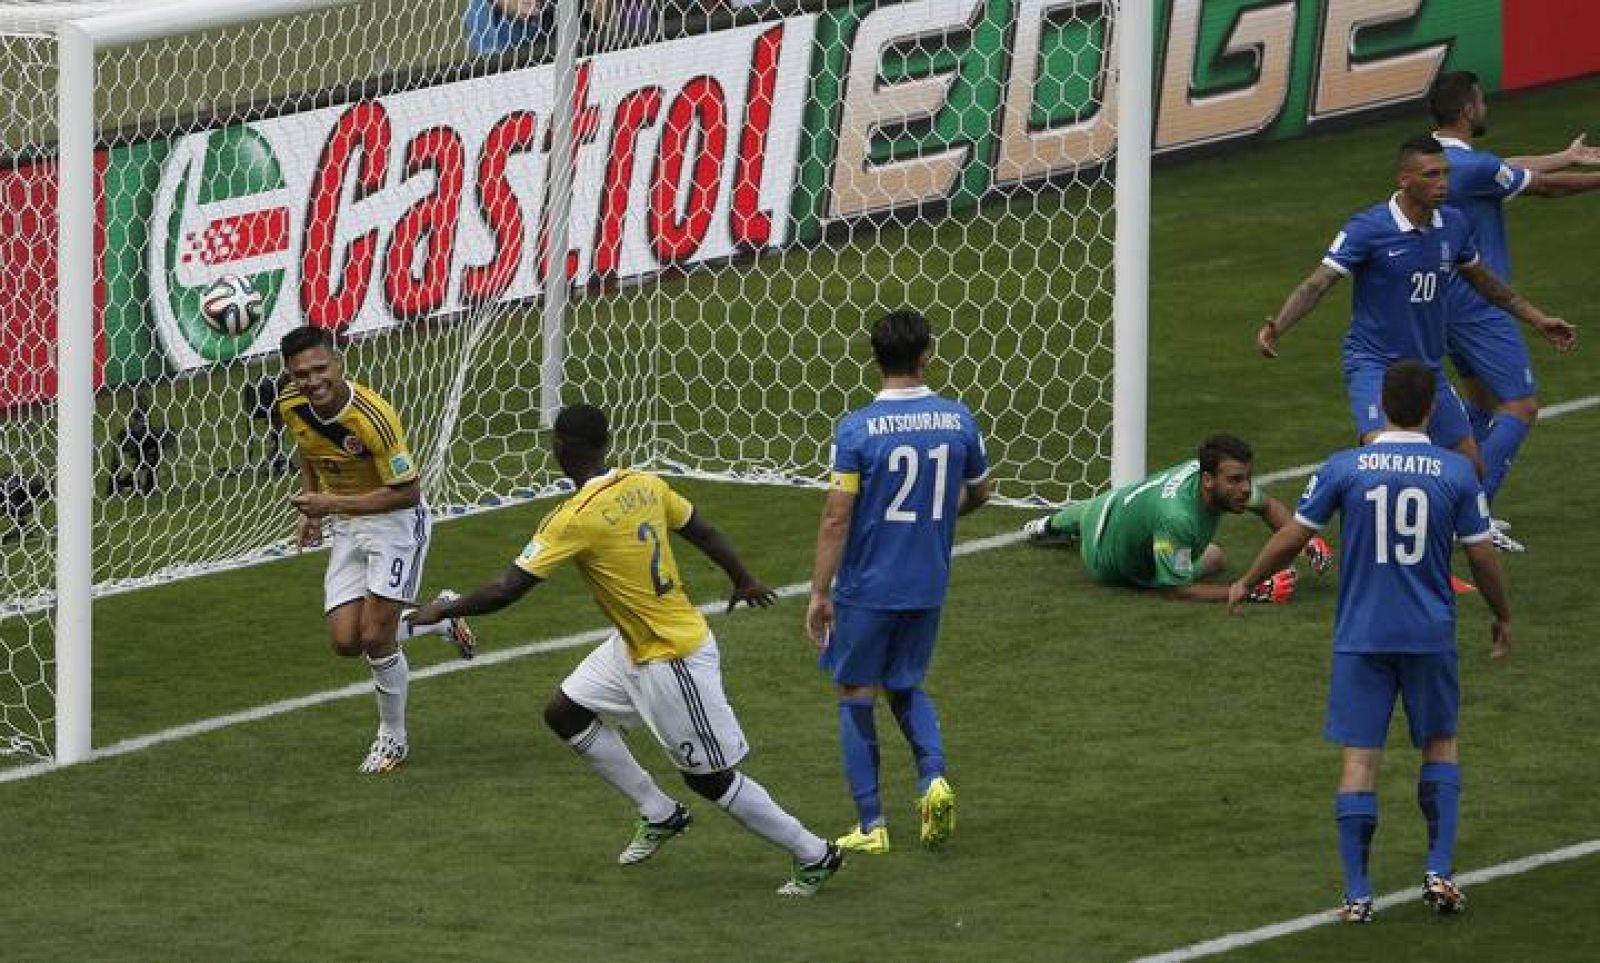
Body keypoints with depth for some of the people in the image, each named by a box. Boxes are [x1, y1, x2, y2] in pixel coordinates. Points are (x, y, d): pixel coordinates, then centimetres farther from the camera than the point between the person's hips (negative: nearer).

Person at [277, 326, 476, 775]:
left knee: (375, 637, -11)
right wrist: (311, 509, 2)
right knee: (345, 640, -1)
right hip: (348, 528, 7)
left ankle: (393, 739, 13)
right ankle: (440, 618, 26)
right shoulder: (292, 406, -11)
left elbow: (407, 493, -25)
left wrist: (331, 503, -29)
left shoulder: (373, 417, -32)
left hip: (396, 520, -7)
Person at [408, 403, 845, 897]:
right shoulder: (644, 484, -3)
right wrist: (744, 582, 28)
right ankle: (658, 814, 26)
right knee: (564, 712, 16)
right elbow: (704, 532, 10)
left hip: (674, 660, -9)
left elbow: (505, 591, -21)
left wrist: (441, 611, -5)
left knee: (711, 777, 4)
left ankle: (815, 856, 16)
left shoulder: (575, 520, -25)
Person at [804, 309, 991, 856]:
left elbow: (837, 517, -15)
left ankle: (870, 823, 9)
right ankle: (933, 775, -3)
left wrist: (819, 593, -8)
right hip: (928, 586, 4)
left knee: (856, 697, 10)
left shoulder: (856, 430, -15)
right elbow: (979, 493, 12)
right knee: (906, 687, 23)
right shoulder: (957, 419, -3)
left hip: (866, 588, -4)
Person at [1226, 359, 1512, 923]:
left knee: (1360, 758, 2)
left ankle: (1357, 895, 0)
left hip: (1360, 637, -1)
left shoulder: (1344, 469, -5)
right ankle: (1439, 872, 6)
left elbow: (1293, 537, 1)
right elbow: (1482, 556, 1)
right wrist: (1503, 617, 17)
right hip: (1431, 634, 1)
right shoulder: (1456, 472, -4)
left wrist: (1245, 583, 18)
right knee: (1440, 745, 18)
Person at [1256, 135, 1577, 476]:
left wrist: (1537, 319, 26)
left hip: (1428, 368, 6)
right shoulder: (1368, 228, -15)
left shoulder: (1453, 224, 2)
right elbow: (1316, 285, -19)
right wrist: (1276, 328, -35)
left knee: (1472, 470, 7)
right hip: (1374, 365, -6)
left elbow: (1484, 282, 21)